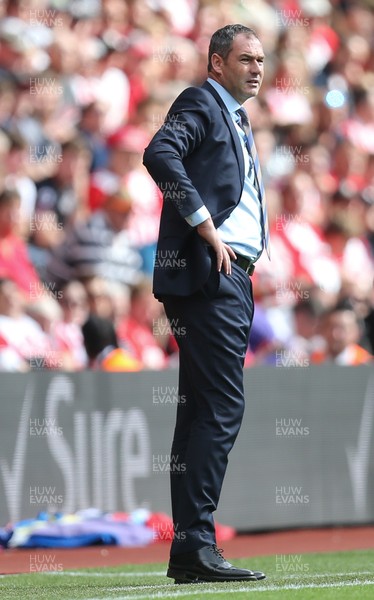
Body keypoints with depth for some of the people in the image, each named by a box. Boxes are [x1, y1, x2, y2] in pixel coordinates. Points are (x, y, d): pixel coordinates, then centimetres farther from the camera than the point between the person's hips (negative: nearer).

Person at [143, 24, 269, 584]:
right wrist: (207, 229, -21)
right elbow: (160, 154, -21)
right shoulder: (200, 103, -3)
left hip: (233, 278, 10)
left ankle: (189, 551, 10)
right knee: (222, 408, -15)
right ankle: (195, 545, -18)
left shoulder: (237, 121, 26)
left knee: (203, 411, 8)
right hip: (206, 273, -10)